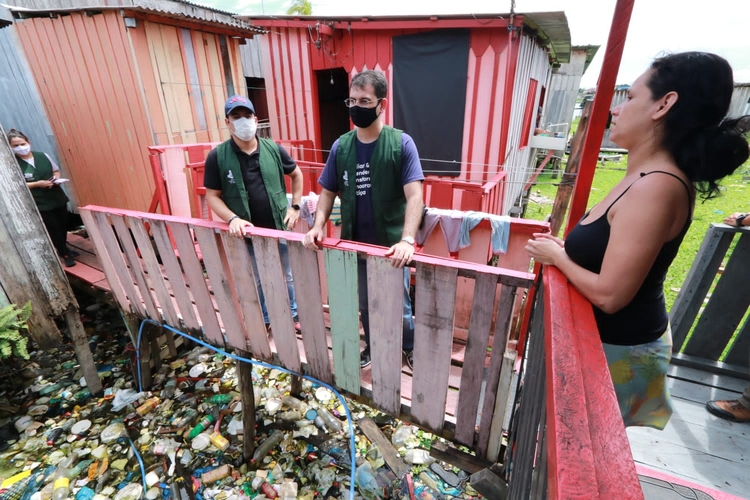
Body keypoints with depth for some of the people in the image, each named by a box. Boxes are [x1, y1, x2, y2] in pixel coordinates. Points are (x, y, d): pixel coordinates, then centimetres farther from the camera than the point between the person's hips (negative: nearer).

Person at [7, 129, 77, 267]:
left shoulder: (43, 156, 1)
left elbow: (56, 170, 14)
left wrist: (56, 178, -7)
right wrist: (37, 184, -20)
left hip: (57, 197, 4)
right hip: (39, 203, -4)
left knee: (63, 225, 12)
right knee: (53, 228, 0)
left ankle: (63, 249, 34)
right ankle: (65, 254, 13)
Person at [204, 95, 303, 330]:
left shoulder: (273, 149, -3)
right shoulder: (217, 156, -8)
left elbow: (296, 174, 11)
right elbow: (212, 196, -4)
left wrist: (295, 207, 3)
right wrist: (232, 218, -20)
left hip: (279, 228, 1)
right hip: (247, 234, -1)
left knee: (287, 277, 17)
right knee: (256, 282, 17)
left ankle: (293, 314, 40)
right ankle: (264, 320, 39)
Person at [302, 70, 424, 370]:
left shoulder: (401, 143, -11)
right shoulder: (340, 147, 0)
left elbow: (414, 195, -18)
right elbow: (328, 192, 6)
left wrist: (407, 240, -31)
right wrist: (318, 226, -10)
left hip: (391, 245, -3)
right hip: (355, 244, 4)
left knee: (399, 305, 15)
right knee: (366, 304, 22)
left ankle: (410, 347, 44)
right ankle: (372, 346, 47)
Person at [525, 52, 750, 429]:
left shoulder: (656, 187, -26)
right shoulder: (649, 178, 4)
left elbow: (609, 295, -27)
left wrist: (556, 256, -14)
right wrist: (565, 248, -1)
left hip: (618, 350, -9)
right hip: (616, 338, 9)